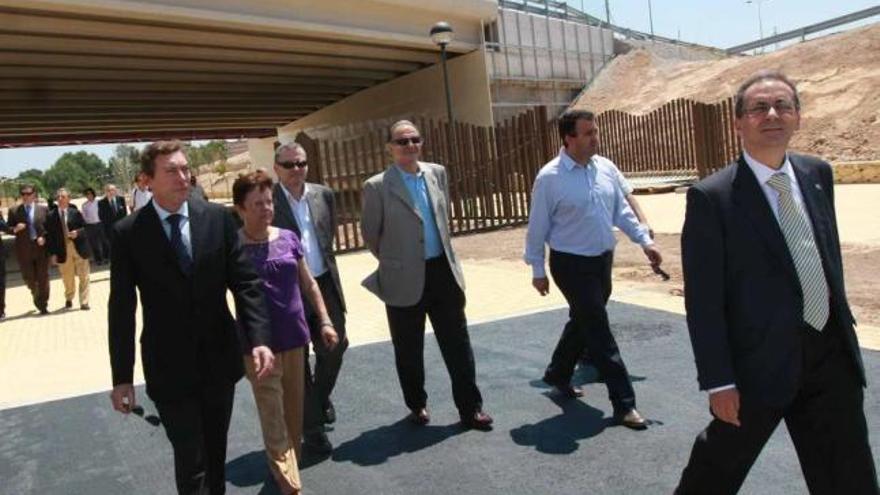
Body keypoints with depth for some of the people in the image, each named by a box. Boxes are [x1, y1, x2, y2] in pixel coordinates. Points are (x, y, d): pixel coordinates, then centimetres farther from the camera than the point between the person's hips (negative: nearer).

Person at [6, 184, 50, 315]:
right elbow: (8, 228, 6)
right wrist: (15, 229, -15)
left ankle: (43, 305, 10)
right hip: (24, 250, 1)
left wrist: (44, 237, -10)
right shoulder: (14, 211, 5)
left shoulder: (43, 209, 5)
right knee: (29, 278, 7)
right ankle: (36, 295, 36)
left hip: (41, 247, -1)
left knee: (43, 278, 1)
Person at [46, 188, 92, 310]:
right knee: (67, 278, 11)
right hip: (63, 250, 1)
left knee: (83, 277, 0)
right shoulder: (51, 216, 1)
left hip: (79, 248, -1)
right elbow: (49, 236, 0)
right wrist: (52, 253, -4)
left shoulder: (75, 212, 0)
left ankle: (84, 302, 7)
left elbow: (84, 227, 4)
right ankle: (68, 299, 34)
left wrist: (77, 233, -18)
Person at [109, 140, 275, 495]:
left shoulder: (218, 218, -3)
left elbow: (245, 282, -5)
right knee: (191, 463, 3)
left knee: (216, 452, 20)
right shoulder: (128, 232, -7)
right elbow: (121, 310, -4)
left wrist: (259, 339, -16)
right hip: (169, 367, -2)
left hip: (219, 358, 3)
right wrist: (122, 376, -4)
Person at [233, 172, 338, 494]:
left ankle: (289, 465, 36)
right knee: (273, 416, 1)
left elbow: (308, 283, 11)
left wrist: (325, 320, 6)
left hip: (294, 336, 4)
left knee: (294, 411, 16)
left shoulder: (288, 238, 4)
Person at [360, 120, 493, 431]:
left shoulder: (437, 173, 4)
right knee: (409, 351, 11)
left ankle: (470, 408, 20)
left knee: (458, 343, 7)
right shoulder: (377, 186, -10)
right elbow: (370, 233, 1)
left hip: (443, 271, 4)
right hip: (405, 280, -3)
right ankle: (417, 406, 32)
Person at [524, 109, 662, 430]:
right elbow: (537, 227, -9)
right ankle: (624, 404, 6)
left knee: (583, 323, 20)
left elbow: (621, 211, 10)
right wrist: (537, 270, -5)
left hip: (603, 259, 7)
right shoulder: (550, 178, -15)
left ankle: (558, 374, 43)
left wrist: (645, 241, 1)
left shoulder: (606, 168, 3)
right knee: (599, 332, -3)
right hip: (572, 264, -7)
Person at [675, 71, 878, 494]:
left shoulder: (818, 174, 4)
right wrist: (718, 380, -15)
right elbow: (703, 299, -16)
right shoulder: (712, 197, -16)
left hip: (831, 352, 6)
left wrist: (841, 315, 16)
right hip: (761, 358, -6)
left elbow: (830, 253, 16)